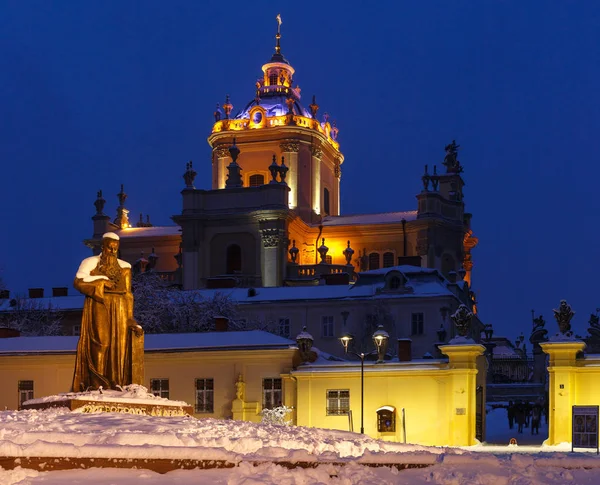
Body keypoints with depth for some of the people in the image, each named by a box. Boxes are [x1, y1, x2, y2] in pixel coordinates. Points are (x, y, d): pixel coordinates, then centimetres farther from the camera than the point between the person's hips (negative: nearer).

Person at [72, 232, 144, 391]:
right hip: (98, 309, -3)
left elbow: (127, 294, 12)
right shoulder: (91, 263, 4)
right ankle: (95, 384, -15)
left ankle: (115, 383, -6)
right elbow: (78, 282, -9)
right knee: (99, 343, -13)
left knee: (118, 345, -5)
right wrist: (102, 282, -12)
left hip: (118, 311, 4)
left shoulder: (124, 267, 14)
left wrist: (129, 318, 2)